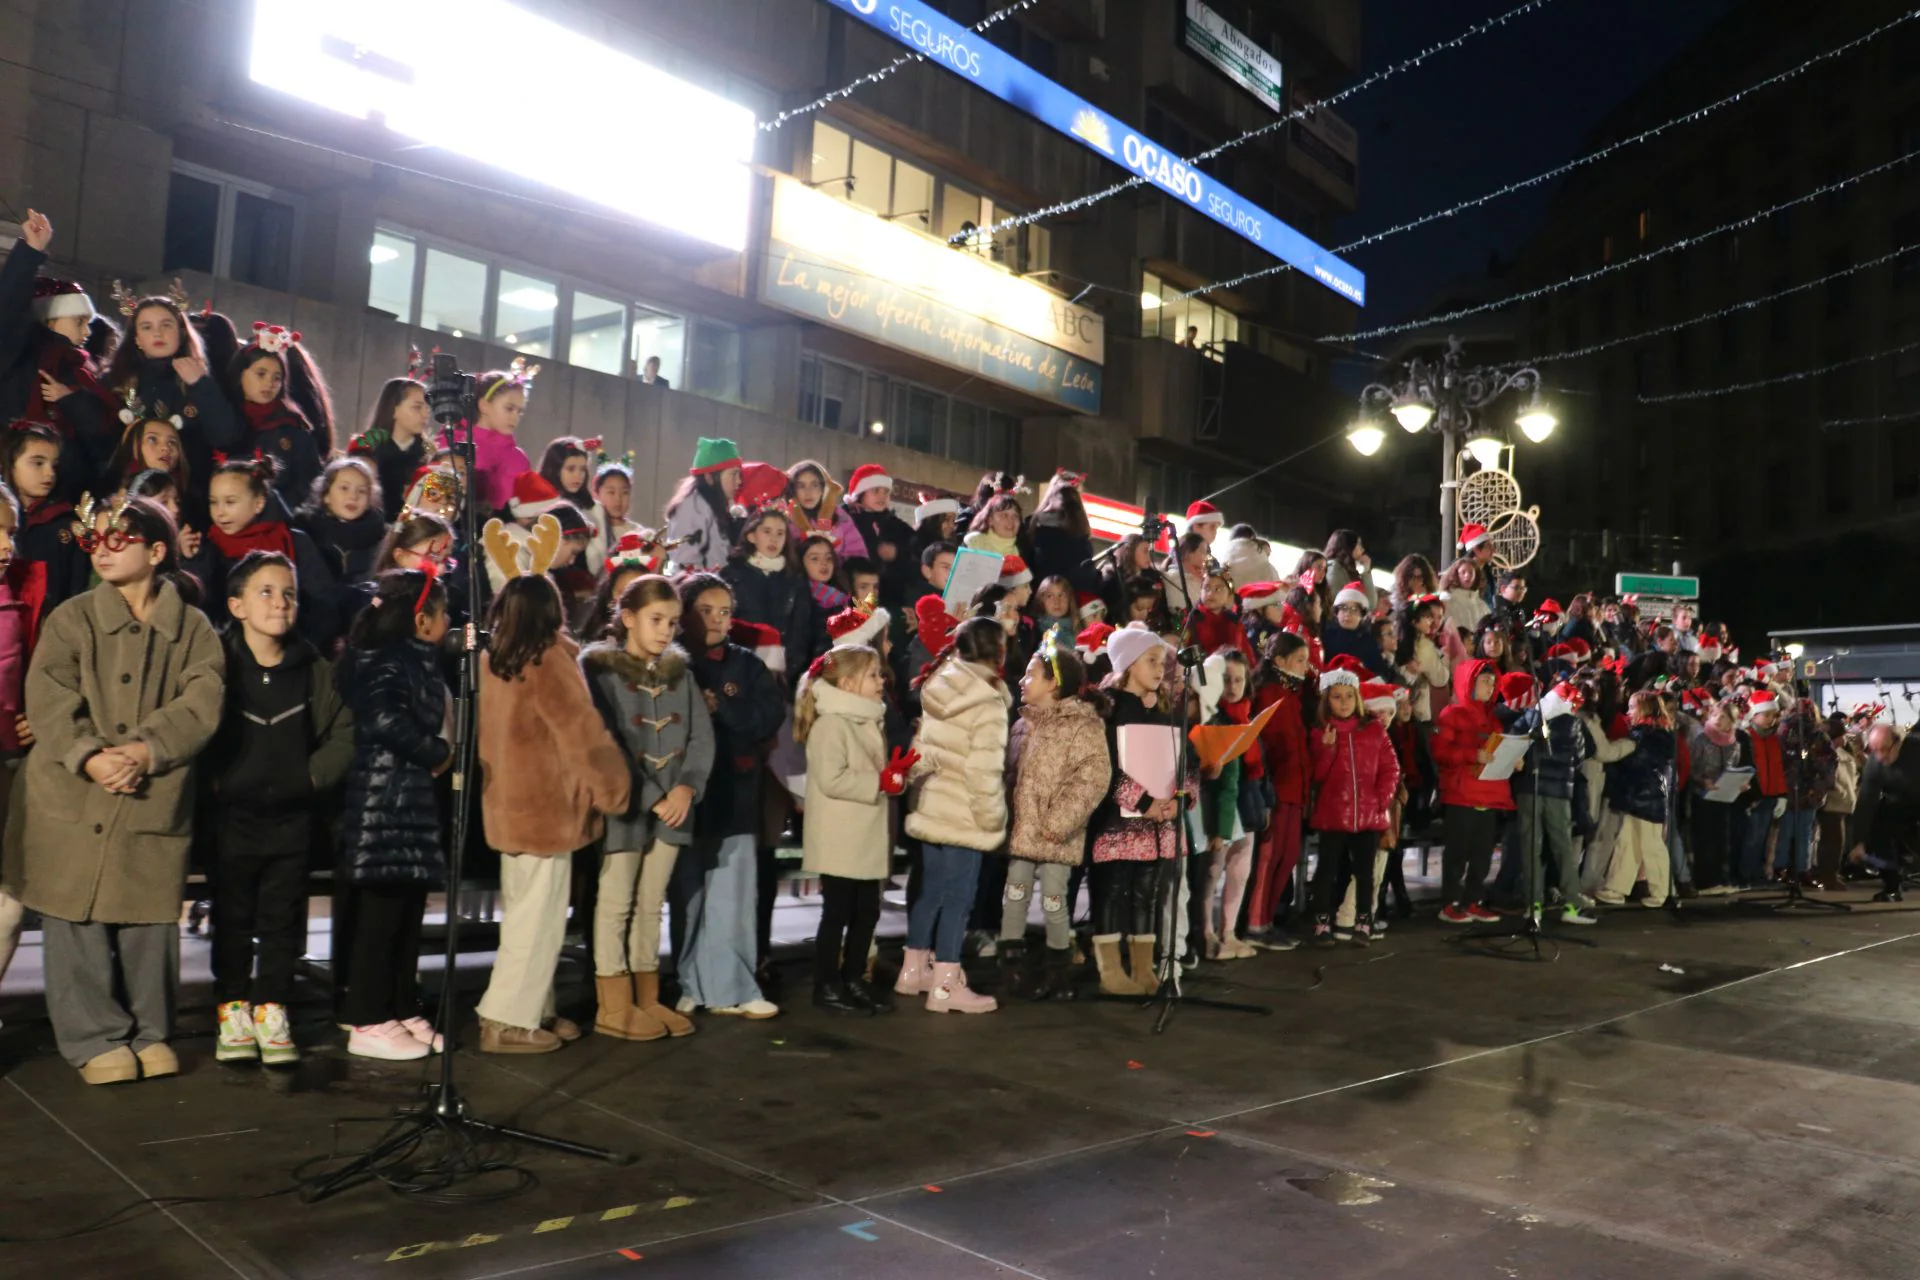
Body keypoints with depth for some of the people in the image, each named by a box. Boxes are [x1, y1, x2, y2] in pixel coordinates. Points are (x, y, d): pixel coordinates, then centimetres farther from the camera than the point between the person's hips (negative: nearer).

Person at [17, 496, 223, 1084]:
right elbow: (48, 699, -6)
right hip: (73, 798, 0)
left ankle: (150, 1032, 21)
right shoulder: (72, 618, 5)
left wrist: (145, 751, -20)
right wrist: (89, 756, -21)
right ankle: (96, 1039, 16)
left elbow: (200, 705, -6)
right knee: (78, 923, 3)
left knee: (151, 921, 6)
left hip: (158, 799, 0)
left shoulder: (192, 628, 5)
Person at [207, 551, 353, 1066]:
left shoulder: (313, 667, 0)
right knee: (232, 918, 10)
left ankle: (272, 1011, 20)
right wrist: (210, 779, -8)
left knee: (282, 919, 9)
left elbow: (344, 731, 7)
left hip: (292, 816, 2)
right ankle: (233, 1009, 22)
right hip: (232, 814, -2)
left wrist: (315, 774, -2)